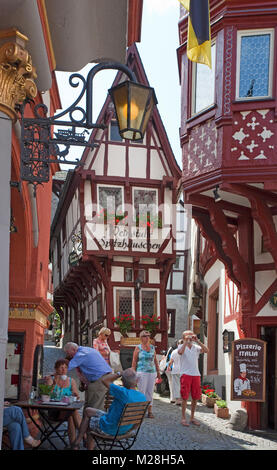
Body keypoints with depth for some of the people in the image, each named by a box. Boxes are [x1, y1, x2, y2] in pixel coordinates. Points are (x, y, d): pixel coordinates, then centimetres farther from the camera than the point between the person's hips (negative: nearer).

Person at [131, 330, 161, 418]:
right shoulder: (138, 348, 1)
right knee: (142, 392, -5)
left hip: (152, 372, 4)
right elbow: (134, 362, 0)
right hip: (142, 372, -4)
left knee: (150, 392, 5)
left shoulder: (152, 347, 13)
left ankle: (150, 411, 10)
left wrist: (158, 371, 15)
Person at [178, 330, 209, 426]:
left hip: (196, 374, 4)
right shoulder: (181, 346, 2)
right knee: (185, 397, -3)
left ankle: (192, 418, 19)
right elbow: (180, 352, -21)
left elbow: (206, 350, -6)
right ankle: (183, 418, 6)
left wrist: (197, 341, -11)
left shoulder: (196, 347, 10)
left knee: (195, 397, 7)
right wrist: (186, 341, -20)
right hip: (185, 374, -4)